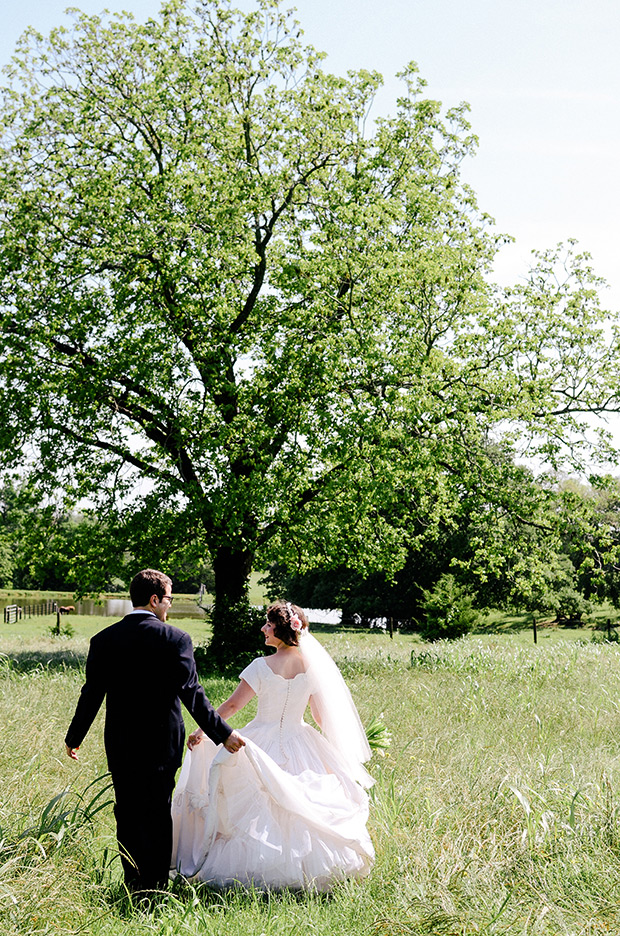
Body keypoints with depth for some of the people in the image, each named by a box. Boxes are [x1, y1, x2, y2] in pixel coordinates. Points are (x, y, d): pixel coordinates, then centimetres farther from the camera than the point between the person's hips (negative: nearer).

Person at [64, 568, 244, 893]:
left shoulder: (104, 640, -3)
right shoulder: (176, 639, -12)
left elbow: (91, 694, -1)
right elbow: (192, 694, -14)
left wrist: (74, 738, 12)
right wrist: (224, 734, -8)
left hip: (120, 745, 2)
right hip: (162, 744, -2)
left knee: (127, 815, 13)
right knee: (158, 816, 9)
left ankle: (134, 886, 18)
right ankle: (155, 887, 14)